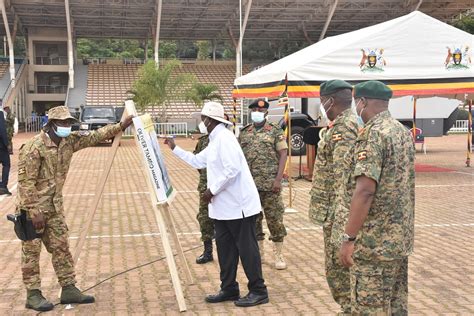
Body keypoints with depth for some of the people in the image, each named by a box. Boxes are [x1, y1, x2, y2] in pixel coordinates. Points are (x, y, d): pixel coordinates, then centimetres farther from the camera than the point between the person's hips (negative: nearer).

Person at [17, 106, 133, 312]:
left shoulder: (68, 141, 2)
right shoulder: (34, 147, -20)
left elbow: (93, 137, 7)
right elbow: (25, 182, -20)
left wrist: (120, 127, -3)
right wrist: (35, 212, -23)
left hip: (54, 206, 8)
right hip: (32, 207, -7)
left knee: (61, 247, 9)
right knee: (31, 252, 1)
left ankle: (69, 289, 16)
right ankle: (33, 295, 11)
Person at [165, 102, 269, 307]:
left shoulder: (224, 138, -16)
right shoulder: (214, 141, 16)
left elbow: (232, 170, -25)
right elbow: (197, 161, 27)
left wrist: (212, 190, -18)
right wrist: (175, 149, 24)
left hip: (238, 204, -10)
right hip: (223, 206, 10)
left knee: (246, 247, -3)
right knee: (225, 247, 13)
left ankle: (258, 291, 6)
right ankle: (229, 289, 23)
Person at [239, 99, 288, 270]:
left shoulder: (275, 131, -1)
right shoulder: (244, 133, 11)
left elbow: (283, 154, -5)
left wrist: (278, 179, -14)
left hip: (270, 183, -4)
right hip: (249, 184, 4)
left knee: (274, 218, -1)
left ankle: (278, 254, 9)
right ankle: (258, 252, 23)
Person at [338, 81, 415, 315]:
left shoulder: (372, 134, -17)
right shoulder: (403, 131, 12)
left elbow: (365, 190, -24)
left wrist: (348, 238, -20)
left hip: (375, 240, -9)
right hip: (401, 236, 9)